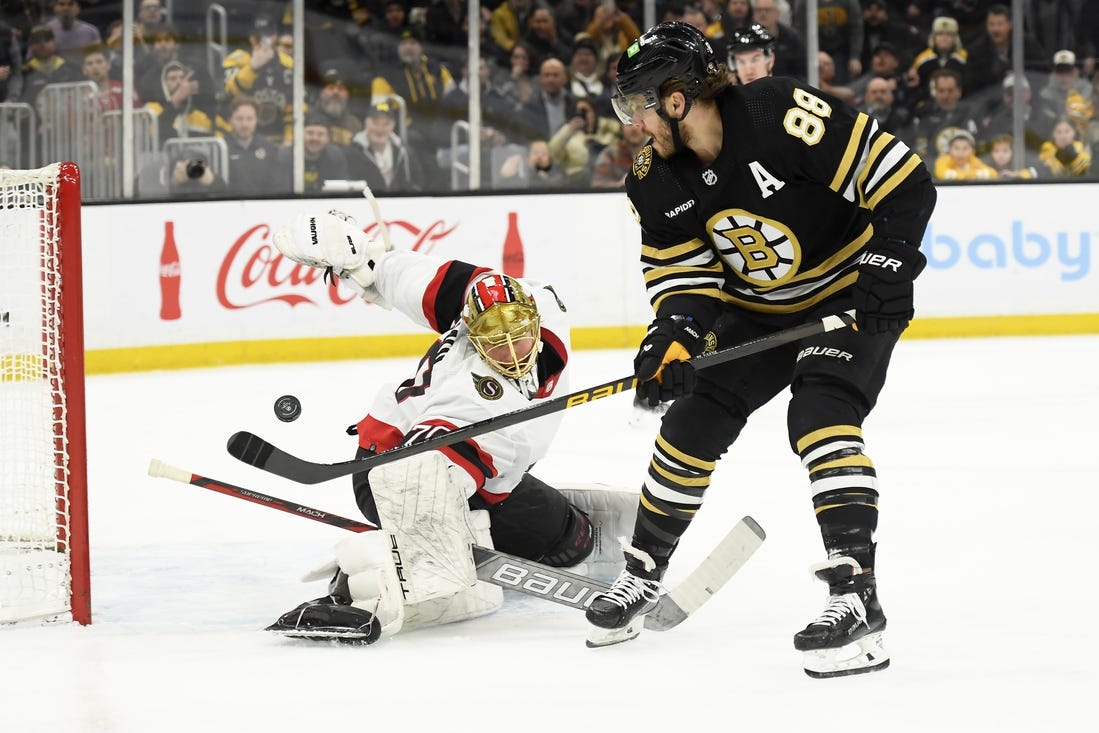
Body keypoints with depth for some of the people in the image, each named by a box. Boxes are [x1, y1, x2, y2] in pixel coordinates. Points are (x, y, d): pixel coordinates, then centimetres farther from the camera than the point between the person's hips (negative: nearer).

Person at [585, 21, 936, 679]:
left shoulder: (783, 116, -31)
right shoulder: (658, 180, -8)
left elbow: (903, 179, -28)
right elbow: (680, 270, -1)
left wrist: (888, 264, -29)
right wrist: (675, 335, -20)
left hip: (852, 295, -7)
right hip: (758, 311, 7)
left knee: (820, 415, -27)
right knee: (694, 421, 4)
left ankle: (858, 600, -29)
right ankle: (641, 576, 24)